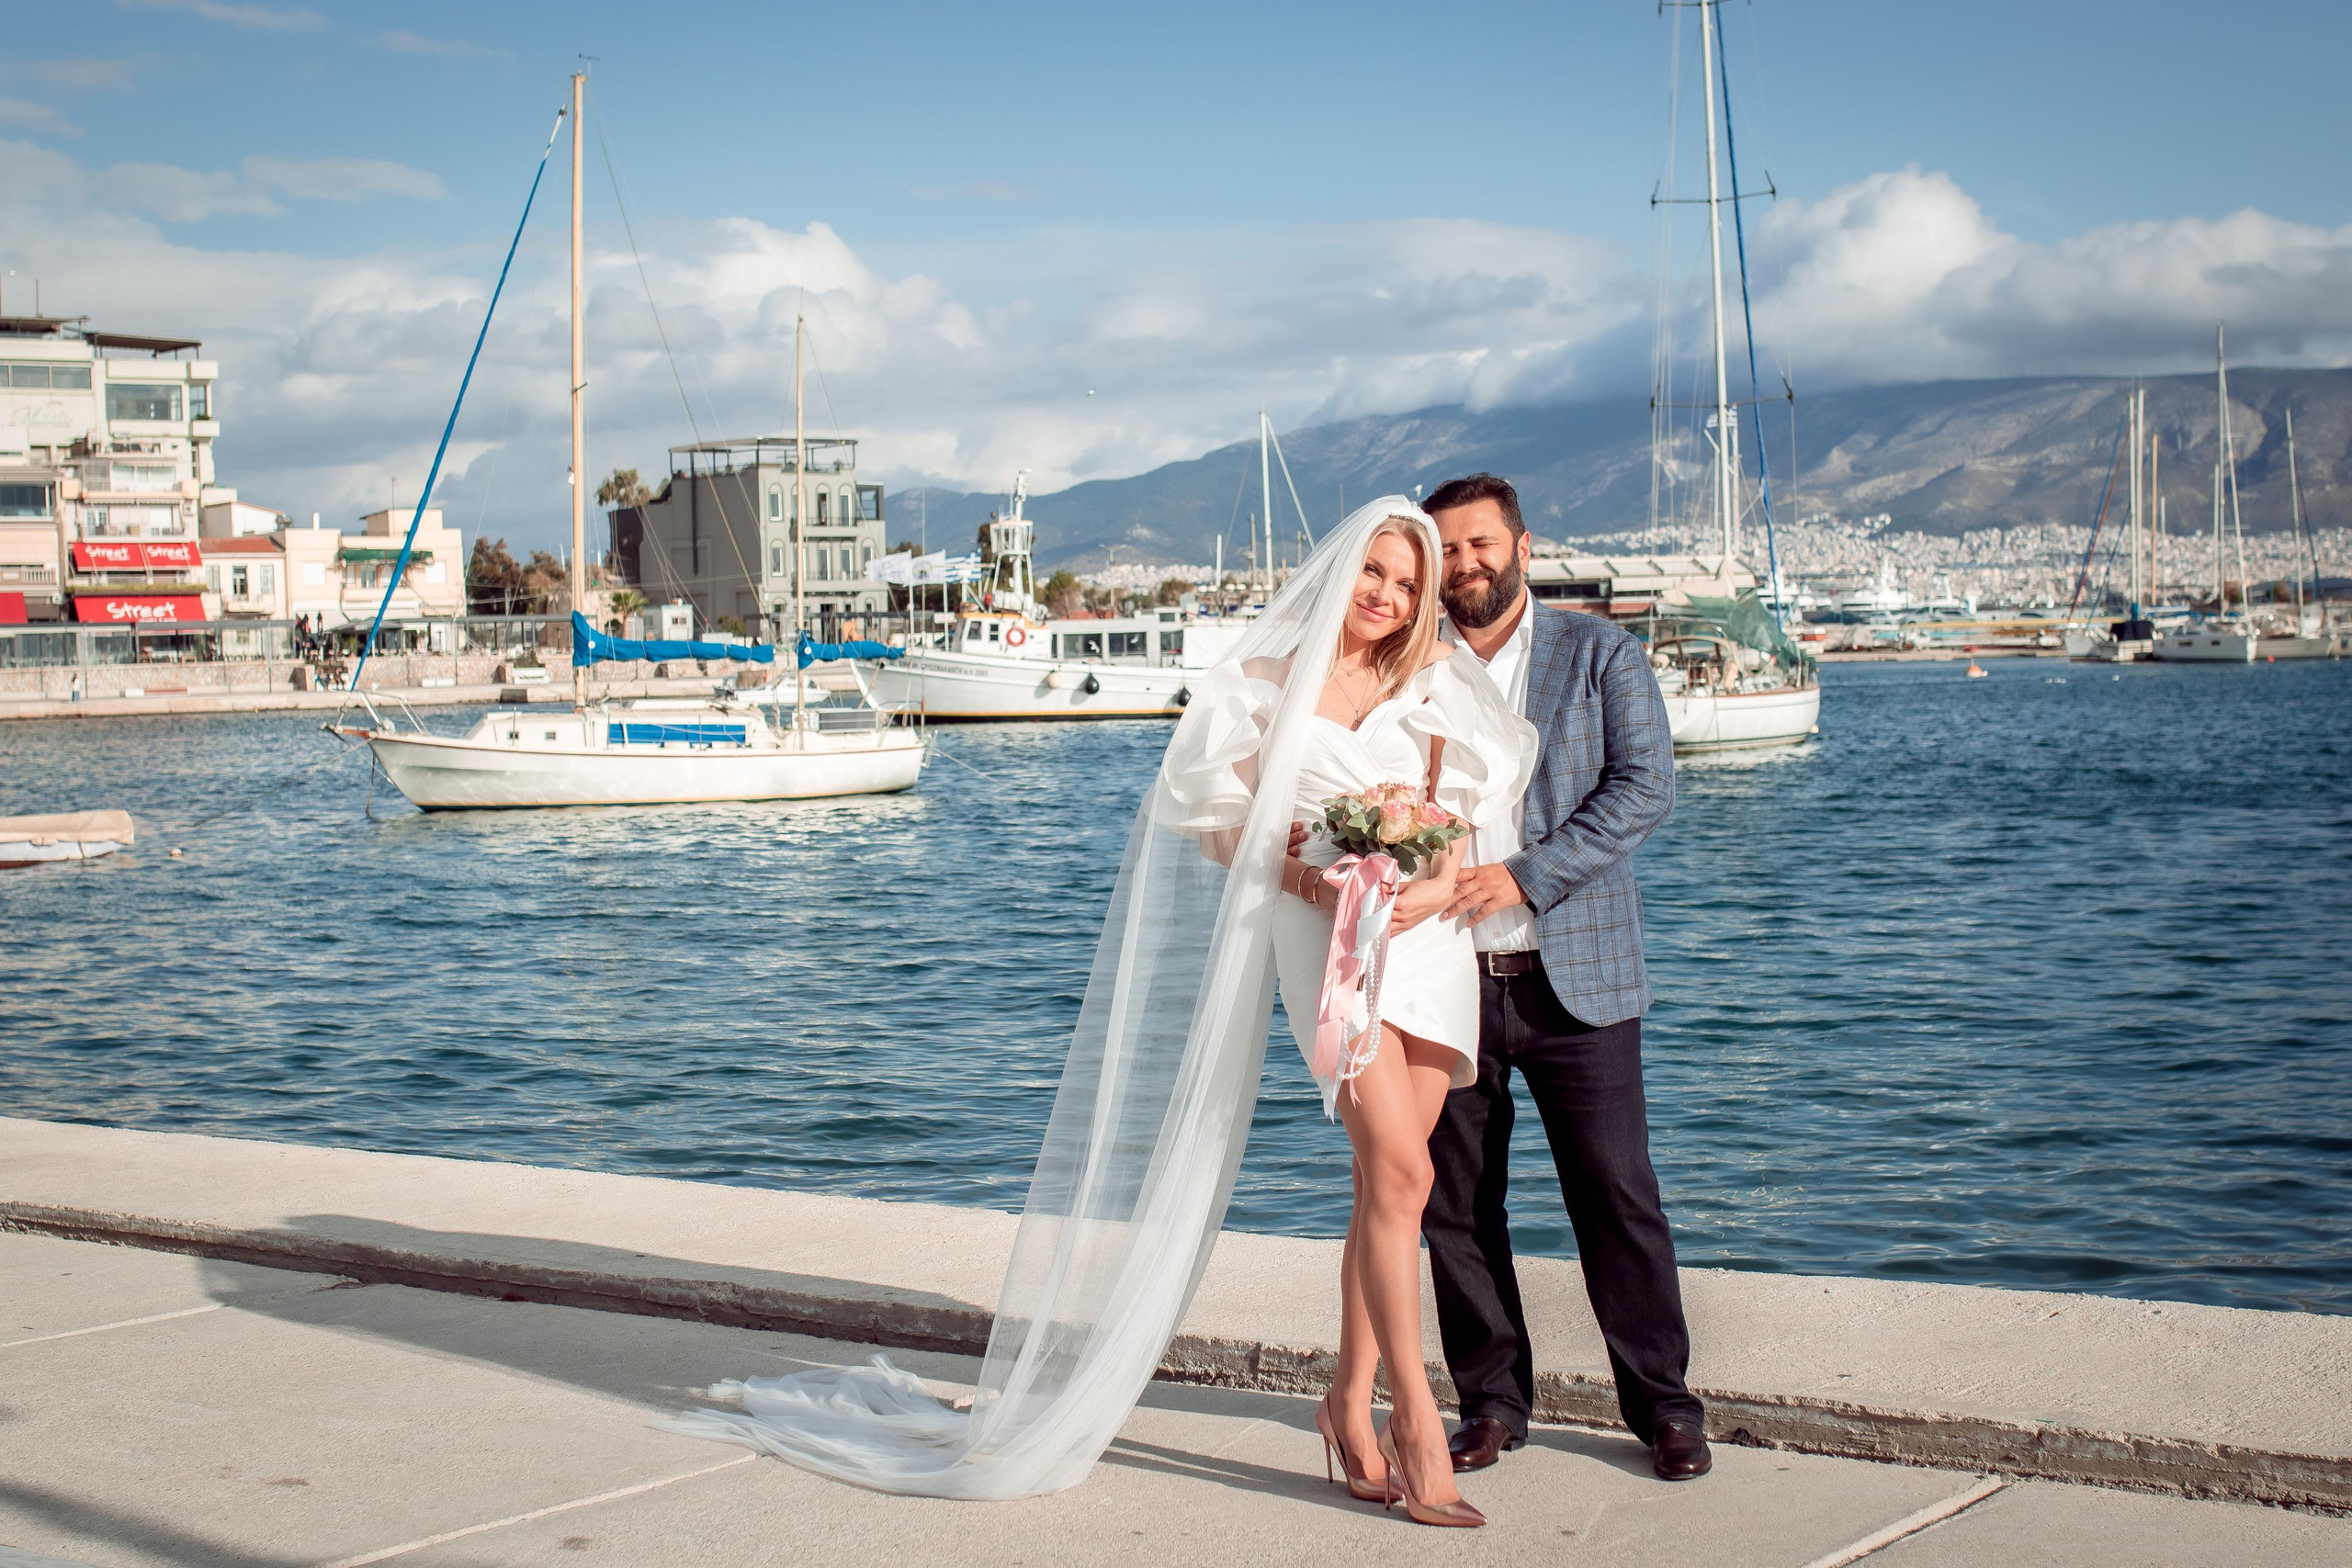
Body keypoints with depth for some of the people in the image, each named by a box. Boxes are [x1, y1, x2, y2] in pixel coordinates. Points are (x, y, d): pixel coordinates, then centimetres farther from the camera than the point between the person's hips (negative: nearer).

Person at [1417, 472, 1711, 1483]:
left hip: (1570, 973, -2)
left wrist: (1525, 875, -16)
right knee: (1455, 1202, 6)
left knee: (1617, 1196, -1)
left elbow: (1645, 786, -6)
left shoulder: (1599, 653, 4)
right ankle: (1493, 1401, 19)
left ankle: (1662, 1405, 11)